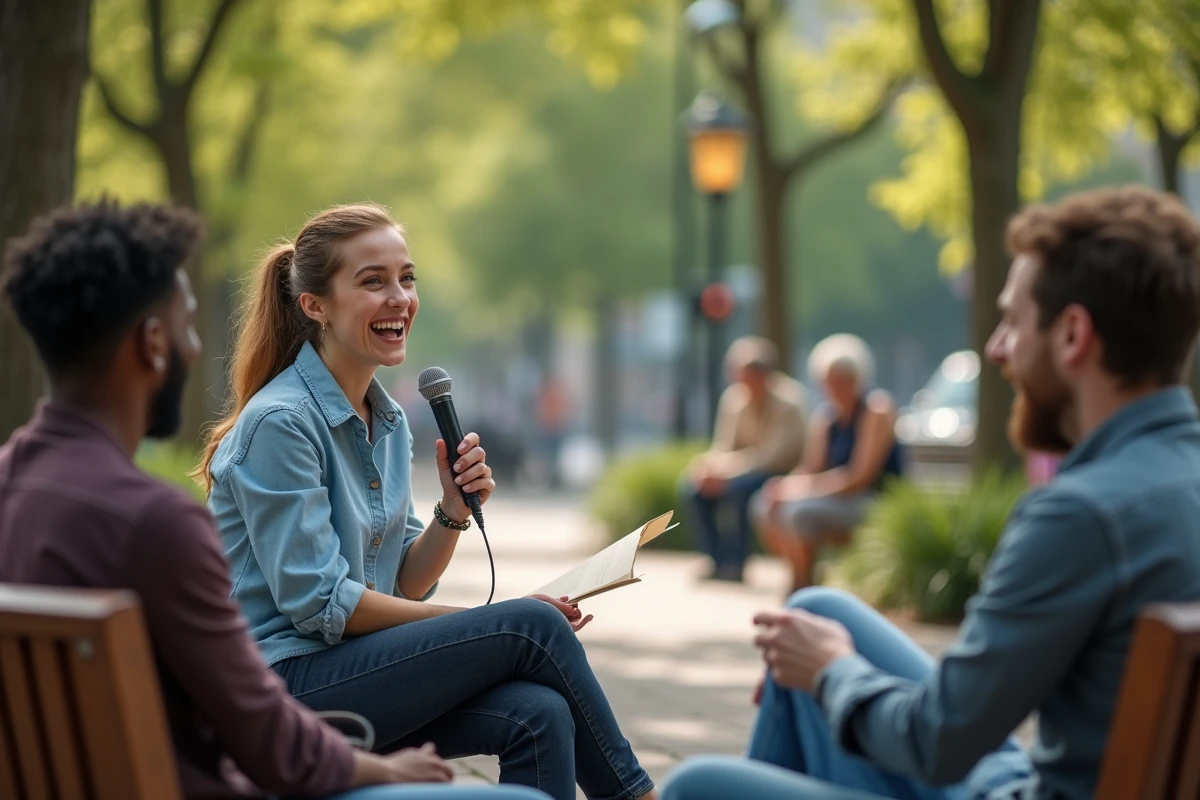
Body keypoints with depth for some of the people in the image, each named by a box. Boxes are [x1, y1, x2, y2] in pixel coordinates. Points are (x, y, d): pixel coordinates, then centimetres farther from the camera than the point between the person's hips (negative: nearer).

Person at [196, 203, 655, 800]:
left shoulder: (388, 421, 11)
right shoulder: (279, 423, -14)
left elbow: (402, 587, 12)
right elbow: (318, 604, -18)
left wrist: (453, 511, -7)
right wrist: (476, 623, -14)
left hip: (355, 672, 7)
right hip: (285, 683, -7)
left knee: (538, 715, -20)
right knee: (532, 628, -16)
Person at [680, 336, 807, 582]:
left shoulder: (788, 400, -17)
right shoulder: (733, 397, -1)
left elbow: (775, 454, -24)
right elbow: (723, 447, 0)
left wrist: (728, 467, -33)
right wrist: (711, 465, -24)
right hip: (745, 471, 6)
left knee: (740, 487, -35)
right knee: (692, 486, -18)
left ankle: (734, 564, -23)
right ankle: (717, 561, -10)